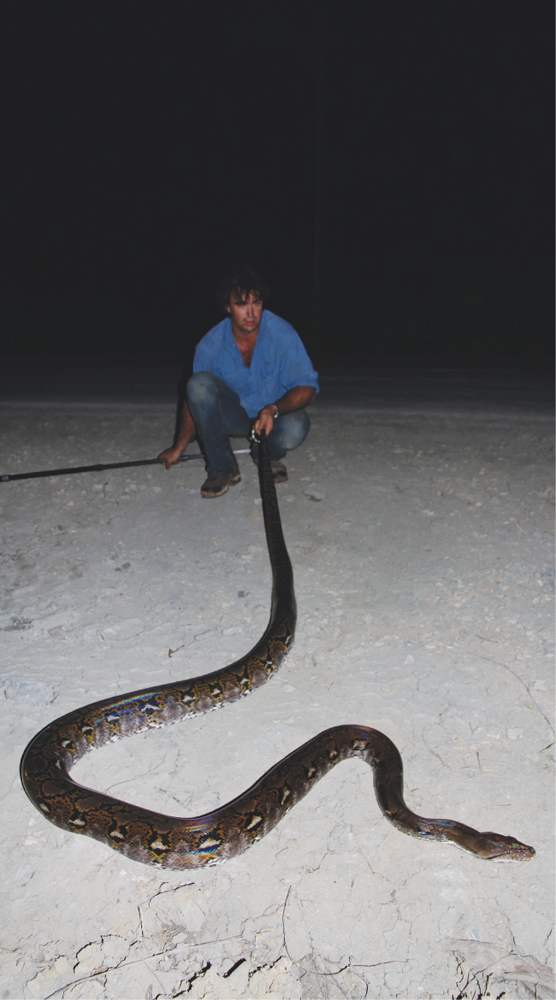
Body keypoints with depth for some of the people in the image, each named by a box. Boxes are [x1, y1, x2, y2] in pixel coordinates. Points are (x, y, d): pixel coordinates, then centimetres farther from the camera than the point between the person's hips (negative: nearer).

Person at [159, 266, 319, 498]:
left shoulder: (282, 334, -18)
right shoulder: (210, 345, -14)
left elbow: (307, 388, -18)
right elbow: (194, 397, -2)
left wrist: (274, 409, -37)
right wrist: (179, 448, 3)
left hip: (278, 412, -1)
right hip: (232, 416, 2)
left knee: (294, 430, -36)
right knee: (199, 383, -27)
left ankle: (267, 454, 4)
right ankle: (222, 468, -14)